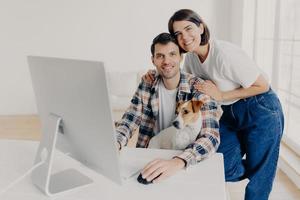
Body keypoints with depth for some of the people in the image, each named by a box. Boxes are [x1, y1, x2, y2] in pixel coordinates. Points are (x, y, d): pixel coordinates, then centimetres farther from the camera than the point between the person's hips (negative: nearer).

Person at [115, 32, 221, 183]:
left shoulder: (199, 88, -14)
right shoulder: (146, 85, -2)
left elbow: (211, 137, -25)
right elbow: (128, 122, -2)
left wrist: (177, 162, -44)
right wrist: (115, 143, -26)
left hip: (186, 164, -3)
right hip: (151, 157, 3)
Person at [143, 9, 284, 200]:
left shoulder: (225, 53, -27)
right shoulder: (191, 57, -5)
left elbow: (263, 86, -20)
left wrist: (221, 95, -22)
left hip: (261, 112, -6)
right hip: (230, 114, 7)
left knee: (259, 174, 6)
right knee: (222, 169, 6)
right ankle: (263, 168, 33)